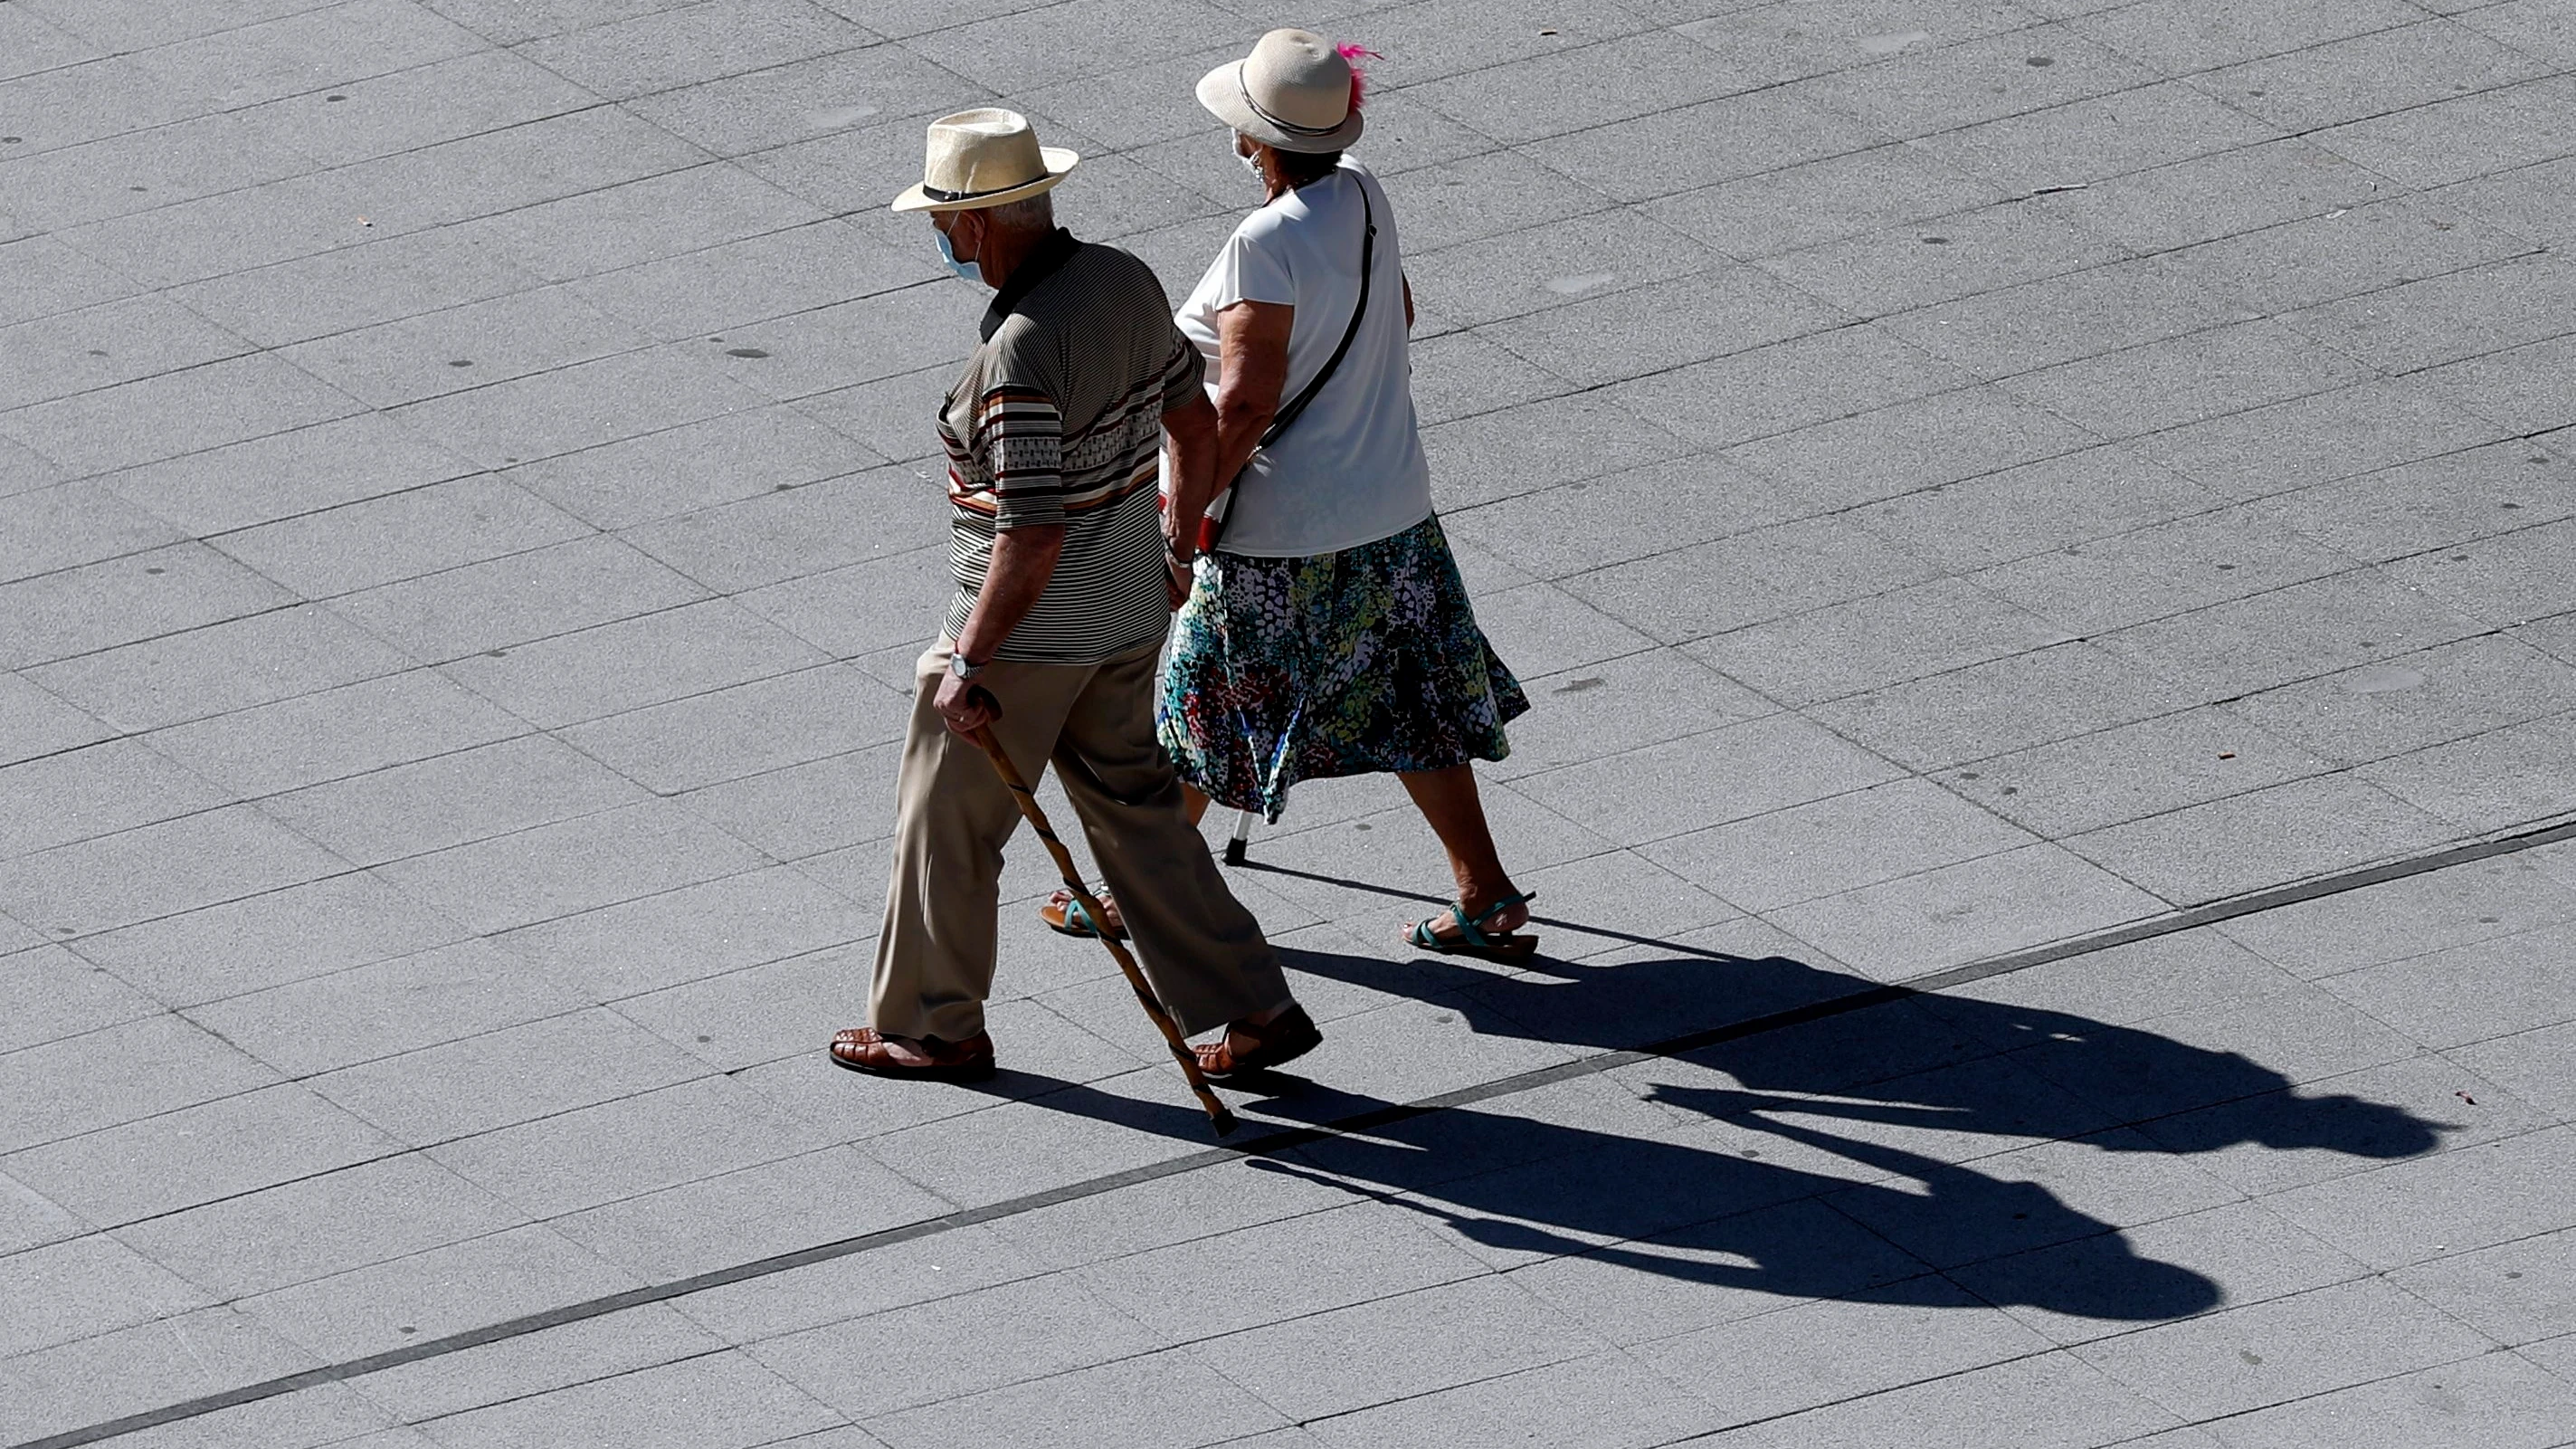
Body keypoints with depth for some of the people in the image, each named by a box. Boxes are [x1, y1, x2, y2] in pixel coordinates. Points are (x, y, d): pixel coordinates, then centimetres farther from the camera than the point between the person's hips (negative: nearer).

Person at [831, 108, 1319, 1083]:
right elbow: (1196, 424, 10)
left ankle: (933, 1028, 29)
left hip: (1030, 631, -8)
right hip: (1129, 613, 8)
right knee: (1132, 802, 20)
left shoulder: (1020, 353, -29)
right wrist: (1179, 544, 26)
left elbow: (1033, 538, -29)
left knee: (947, 820, 12)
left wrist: (969, 664, -20)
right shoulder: (1126, 282, -3)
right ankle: (1254, 1011, 20)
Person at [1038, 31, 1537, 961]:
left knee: (1199, 706, 10)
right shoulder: (1363, 197, -2)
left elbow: (1245, 405, -26)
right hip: (1390, 509, 8)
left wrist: (1180, 521, -18)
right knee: (1407, 707, 16)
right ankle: (1485, 896, 17)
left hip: (1281, 532, -8)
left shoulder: (1267, 246, -25)